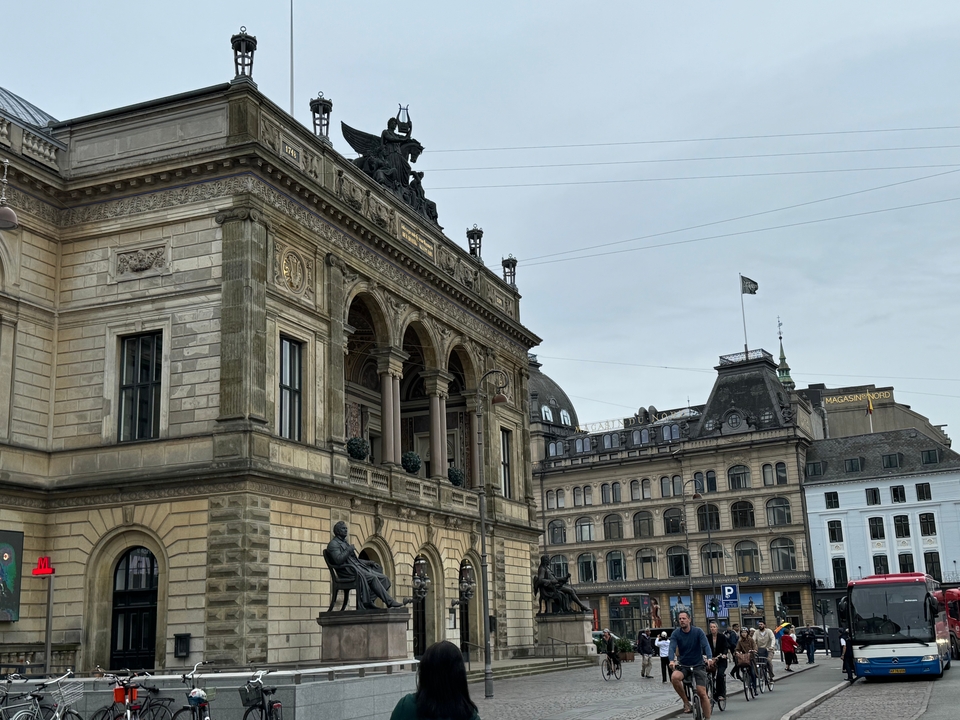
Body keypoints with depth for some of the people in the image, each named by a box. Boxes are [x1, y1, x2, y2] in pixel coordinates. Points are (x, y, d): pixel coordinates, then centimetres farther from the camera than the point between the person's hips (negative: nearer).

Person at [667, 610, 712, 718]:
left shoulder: (698, 631, -7)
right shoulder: (676, 634, -4)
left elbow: (706, 645, -18)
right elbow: (672, 648, -17)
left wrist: (709, 658, -38)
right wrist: (671, 661, -37)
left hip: (698, 665, -1)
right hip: (683, 665, 1)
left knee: (702, 693, -11)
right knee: (674, 677, -31)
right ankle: (686, 702, -13)